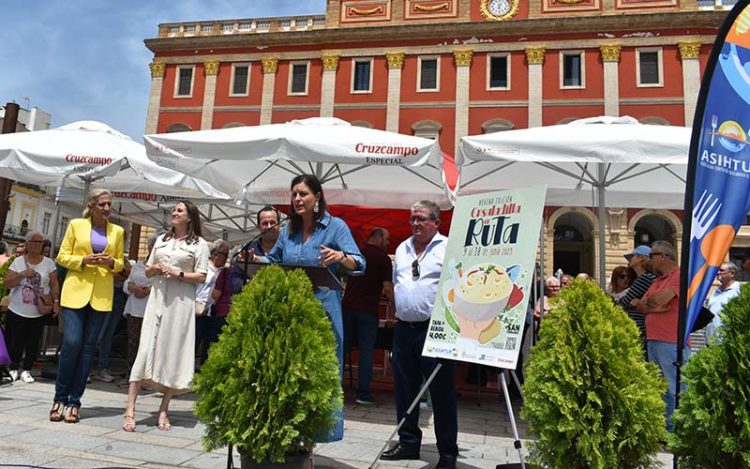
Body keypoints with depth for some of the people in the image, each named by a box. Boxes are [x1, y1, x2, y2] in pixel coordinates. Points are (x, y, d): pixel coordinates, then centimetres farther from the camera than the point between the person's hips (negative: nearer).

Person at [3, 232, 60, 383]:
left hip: (39, 313, 0)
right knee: (15, 342, 6)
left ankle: (26, 370, 16)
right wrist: (22, 274, -18)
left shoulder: (49, 263, 1)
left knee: (33, 343, 4)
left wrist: (56, 301, -8)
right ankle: (14, 369, 22)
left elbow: (54, 284, 1)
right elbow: (7, 284, -4)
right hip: (17, 312, 0)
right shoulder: (18, 261, -1)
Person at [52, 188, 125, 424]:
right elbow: (62, 256, 5)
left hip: (101, 295, 2)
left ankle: (74, 401, 11)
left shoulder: (118, 231, 11)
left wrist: (112, 262, -7)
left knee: (88, 347, 3)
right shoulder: (76, 225, 6)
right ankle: (60, 397, 9)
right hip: (75, 291, -2)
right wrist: (83, 260, -12)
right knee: (71, 343, -9)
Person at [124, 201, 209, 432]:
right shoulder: (161, 239, 19)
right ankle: (130, 409, -3)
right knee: (146, 349, -4)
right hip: (157, 298, 3)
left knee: (173, 352, 1)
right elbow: (147, 271, 21)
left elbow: (201, 277, -2)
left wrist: (178, 274, -14)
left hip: (181, 302, -3)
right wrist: (155, 268, 0)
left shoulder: (199, 244, 4)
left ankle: (163, 411, 11)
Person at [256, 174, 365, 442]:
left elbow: (359, 265, -10)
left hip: (322, 308, -5)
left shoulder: (335, 226, -4)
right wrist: (254, 258, 3)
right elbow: (273, 261, 23)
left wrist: (341, 257, -31)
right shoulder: (287, 230, 12)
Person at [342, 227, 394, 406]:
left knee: (342, 347, 10)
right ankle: (363, 393, 3)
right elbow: (387, 287, -10)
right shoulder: (383, 258, -4)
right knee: (366, 350, 1)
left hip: (348, 306, 5)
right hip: (368, 310, -5)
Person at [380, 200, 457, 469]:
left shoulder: (448, 248, -6)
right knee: (405, 390, 13)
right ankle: (408, 443, 27)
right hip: (403, 328, 6)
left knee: (441, 392, 1)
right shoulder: (402, 249, 15)